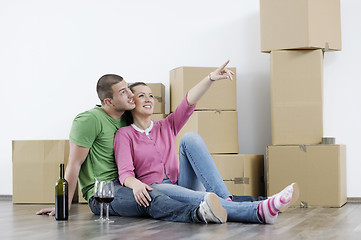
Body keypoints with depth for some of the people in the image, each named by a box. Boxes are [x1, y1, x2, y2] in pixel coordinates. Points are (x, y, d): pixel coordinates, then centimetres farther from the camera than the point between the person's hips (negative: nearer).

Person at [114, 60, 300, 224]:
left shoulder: (165, 127, 20)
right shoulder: (125, 134, 8)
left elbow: (189, 102, 2)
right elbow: (125, 172, -7)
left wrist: (211, 78, -15)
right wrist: (135, 184, -32)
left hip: (179, 183, 4)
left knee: (190, 138, -20)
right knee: (194, 197, -38)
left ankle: (225, 199, -36)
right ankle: (259, 211, -60)